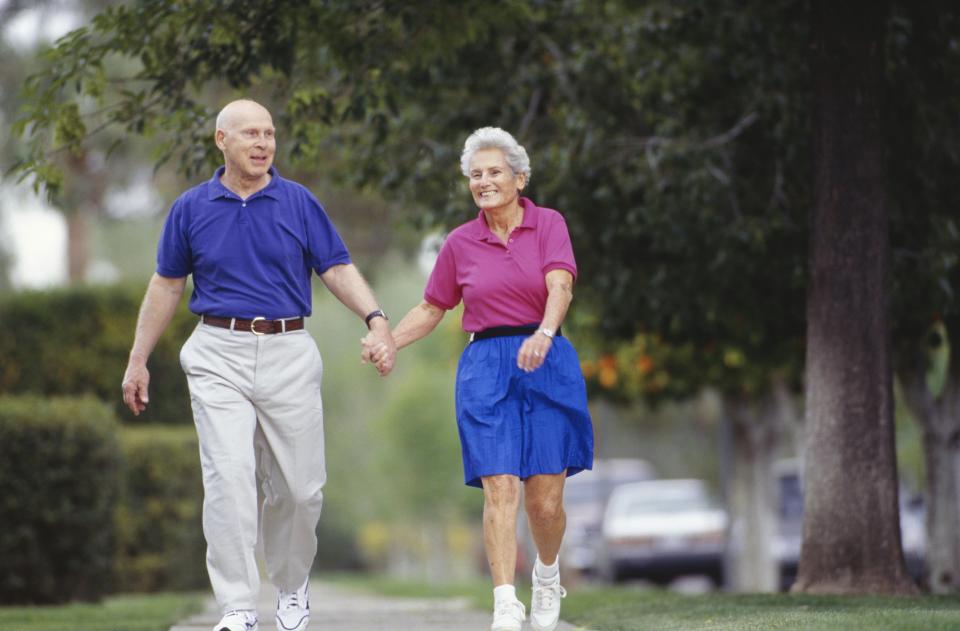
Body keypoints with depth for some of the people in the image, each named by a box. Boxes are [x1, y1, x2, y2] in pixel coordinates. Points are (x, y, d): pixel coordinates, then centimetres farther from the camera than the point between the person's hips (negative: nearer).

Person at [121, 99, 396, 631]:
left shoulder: (299, 203, 6)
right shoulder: (191, 208, 6)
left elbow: (337, 269, 4)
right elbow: (166, 286, 13)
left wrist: (376, 319, -13)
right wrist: (137, 361, 13)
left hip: (289, 354, 1)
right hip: (219, 354, -1)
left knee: (298, 487, 3)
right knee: (228, 478, -14)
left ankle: (291, 588, 28)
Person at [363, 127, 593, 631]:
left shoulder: (548, 225, 1)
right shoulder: (461, 243, 8)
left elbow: (559, 287, -15)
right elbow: (432, 308, 17)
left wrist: (544, 333, -34)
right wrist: (388, 342, 0)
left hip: (546, 364, -1)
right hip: (485, 370, 1)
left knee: (545, 499, 0)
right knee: (499, 489, -12)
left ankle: (547, 575, 30)